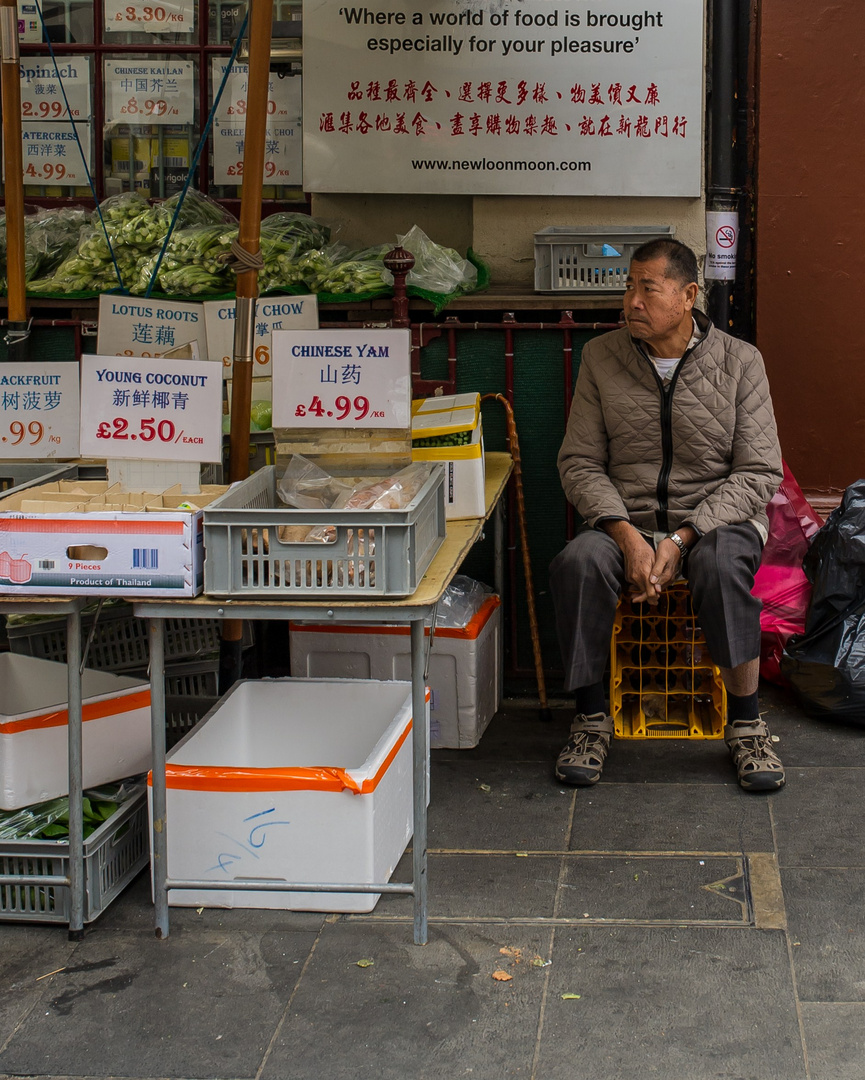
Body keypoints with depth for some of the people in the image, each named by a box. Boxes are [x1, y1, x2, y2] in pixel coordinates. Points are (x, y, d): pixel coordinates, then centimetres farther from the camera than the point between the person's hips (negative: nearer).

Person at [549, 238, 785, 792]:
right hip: (626, 521, 2)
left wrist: (682, 538, -19)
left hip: (716, 519, -1)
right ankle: (592, 720, -14)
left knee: (721, 565, -37)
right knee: (577, 563, -31)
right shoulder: (602, 357, 3)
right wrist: (626, 534, -17)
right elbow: (580, 462, 1)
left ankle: (746, 724, -19)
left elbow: (759, 474, -6)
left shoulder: (740, 362, -2)